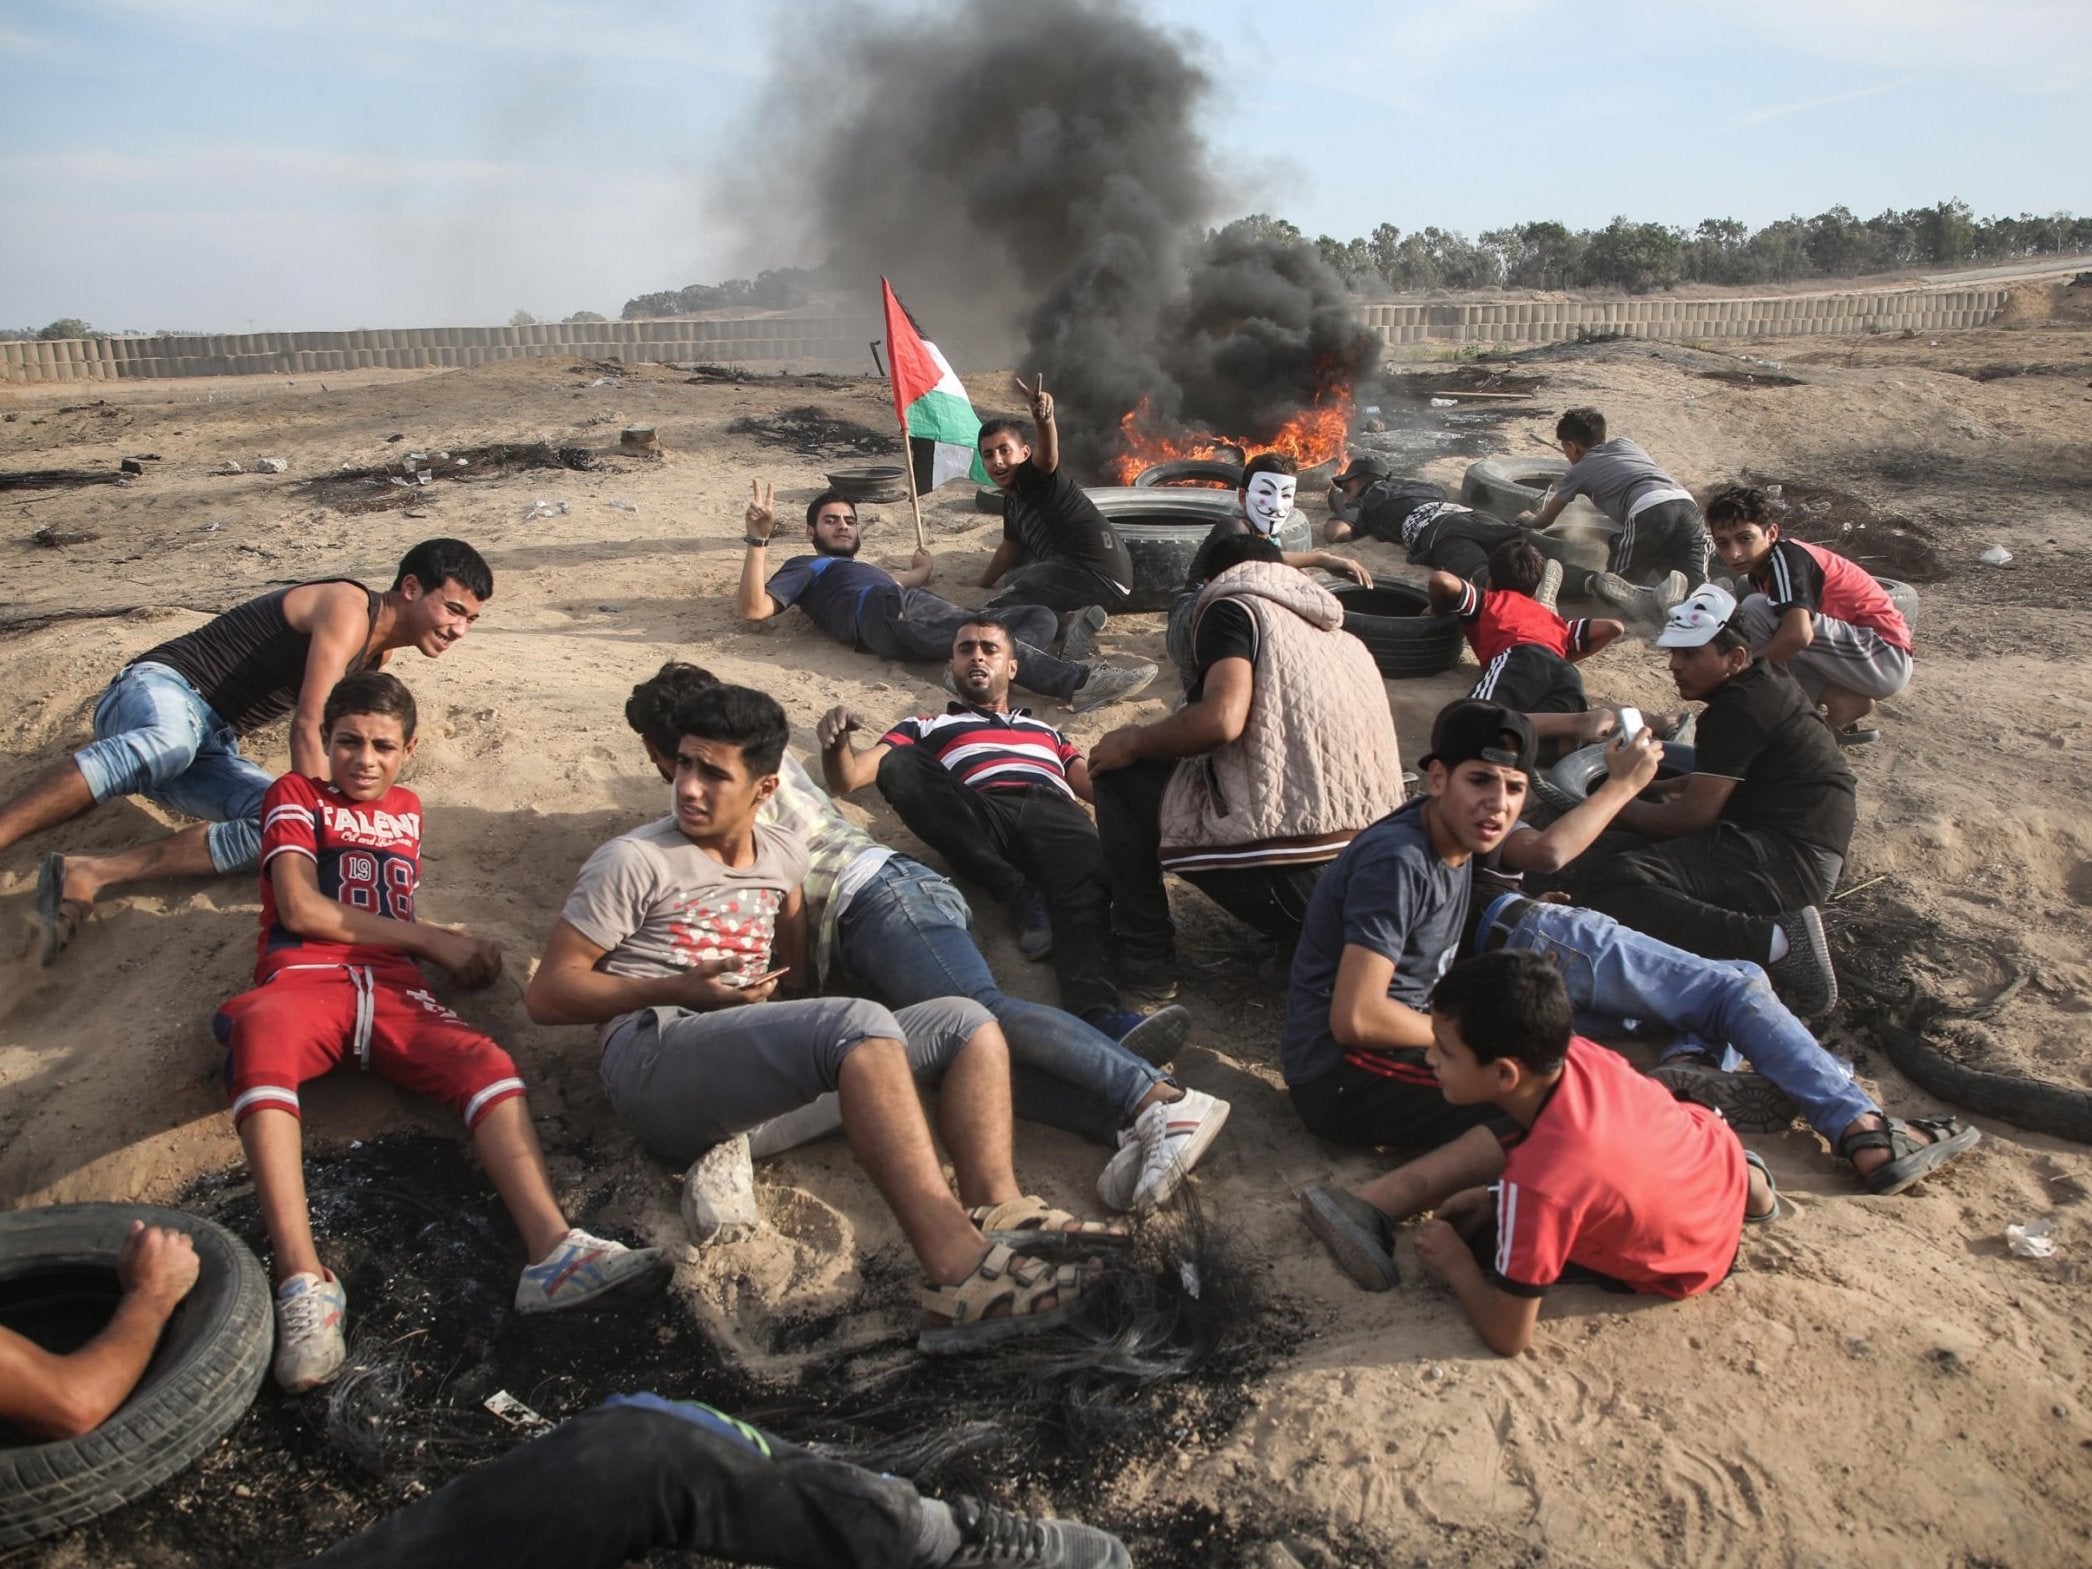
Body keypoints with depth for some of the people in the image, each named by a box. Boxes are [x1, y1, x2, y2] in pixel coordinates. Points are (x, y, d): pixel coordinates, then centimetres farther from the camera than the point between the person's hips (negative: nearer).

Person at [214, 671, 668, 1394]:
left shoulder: (406, 808, 30)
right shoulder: (295, 795, 16)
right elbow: (300, 908, 1)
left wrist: (455, 947, 10)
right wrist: (429, 939, 0)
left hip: (391, 989, 4)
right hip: (302, 978, -4)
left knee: (487, 1061, -27)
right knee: (264, 1038, -40)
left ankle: (552, 1254, -46)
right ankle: (304, 1281, -51)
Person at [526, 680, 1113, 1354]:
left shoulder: (783, 856, 20)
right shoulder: (634, 862, 2)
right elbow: (547, 994, -1)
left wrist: (781, 991, 13)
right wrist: (682, 988, -9)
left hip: (757, 1066, 7)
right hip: (656, 1061, -7)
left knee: (967, 1022, -3)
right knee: (859, 1023, -34)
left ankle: (998, 1211, -30)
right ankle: (960, 1274, -46)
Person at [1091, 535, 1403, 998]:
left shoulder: (1233, 608, 1)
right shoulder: (1345, 639, 22)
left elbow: (1222, 719, -17)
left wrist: (1135, 743, 0)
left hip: (1289, 877, -7)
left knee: (1122, 775, 8)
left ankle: (1145, 954, 10)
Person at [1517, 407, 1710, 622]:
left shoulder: (1578, 471, 22)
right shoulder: (1623, 443, 35)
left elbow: (1544, 521, 36)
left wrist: (1528, 518, 60)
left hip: (1648, 511, -5)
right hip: (1687, 504, 5)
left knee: (1615, 584, 8)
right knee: (1696, 590, 8)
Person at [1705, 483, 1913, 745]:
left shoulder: (1786, 558, -19)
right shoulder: (1760, 566, 7)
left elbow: (1798, 634, -34)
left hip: (1884, 657, -9)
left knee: (1756, 609, -21)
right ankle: (1842, 696, 1)